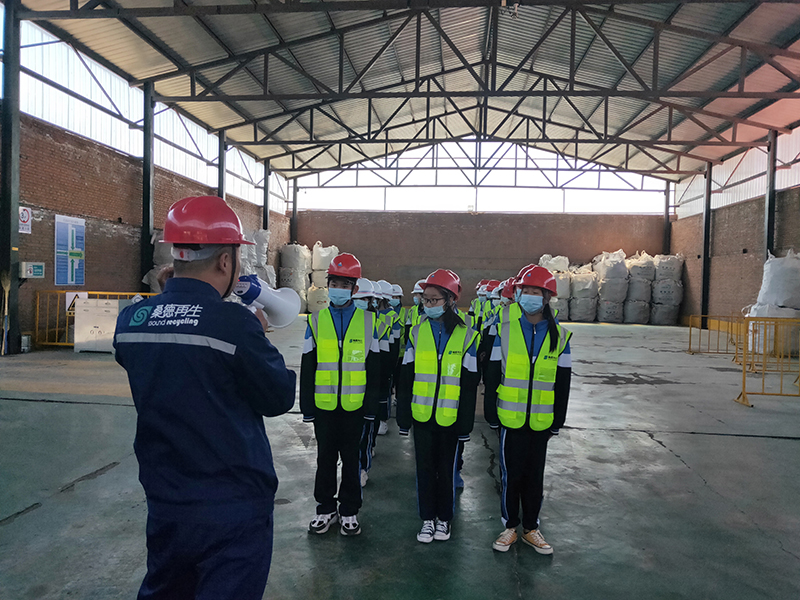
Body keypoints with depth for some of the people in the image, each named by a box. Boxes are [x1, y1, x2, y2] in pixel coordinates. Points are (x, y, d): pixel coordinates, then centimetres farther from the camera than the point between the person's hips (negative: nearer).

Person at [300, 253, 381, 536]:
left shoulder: (368, 320, 0)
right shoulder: (317, 320, 2)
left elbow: (374, 369, 2)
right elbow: (307, 367, 3)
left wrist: (371, 406, -1)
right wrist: (307, 406, -1)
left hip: (355, 405, -1)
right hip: (323, 404, 1)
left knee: (351, 458, 11)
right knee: (325, 457, 12)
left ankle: (349, 510, 26)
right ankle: (326, 508, 29)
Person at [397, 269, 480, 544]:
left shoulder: (466, 336, -5)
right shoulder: (417, 333, 1)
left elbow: (469, 385, -3)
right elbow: (405, 379, 4)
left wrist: (466, 423, -4)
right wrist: (403, 416, 2)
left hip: (450, 417, -2)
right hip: (421, 416, 2)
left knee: (446, 470, 11)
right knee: (425, 469, 11)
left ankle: (444, 519, 30)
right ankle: (427, 519, 28)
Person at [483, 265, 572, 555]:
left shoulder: (559, 335, 1)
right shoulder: (504, 328, -4)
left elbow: (562, 382, 4)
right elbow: (492, 373, 0)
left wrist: (558, 420, 3)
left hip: (541, 420, 1)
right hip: (510, 419, -1)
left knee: (534, 476, 13)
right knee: (510, 474, 8)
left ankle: (531, 528, 29)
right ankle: (510, 526, 26)